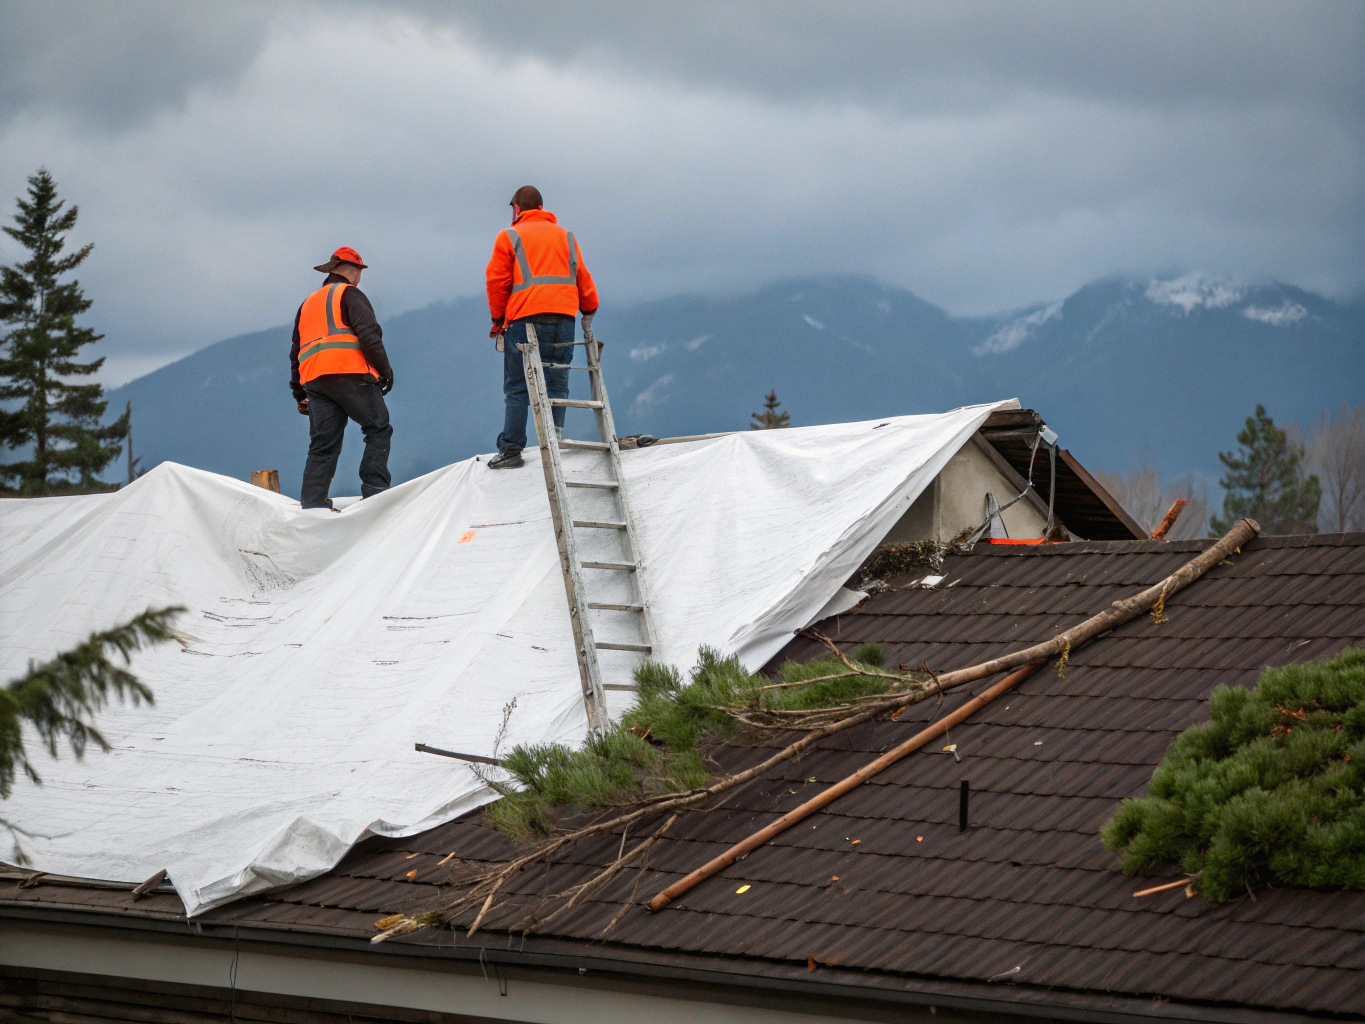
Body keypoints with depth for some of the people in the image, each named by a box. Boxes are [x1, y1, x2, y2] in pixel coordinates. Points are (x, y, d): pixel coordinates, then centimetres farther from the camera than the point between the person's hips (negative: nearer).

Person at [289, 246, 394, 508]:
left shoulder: (308, 303, 28)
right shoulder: (349, 294, 6)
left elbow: (296, 352, 27)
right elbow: (368, 333, -8)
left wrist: (300, 393, 29)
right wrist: (384, 368, -3)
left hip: (314, 379, 7)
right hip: (350, 373, -6)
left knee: (322, 445, 4)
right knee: (378, 430, 0)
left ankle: (312, 503, -5)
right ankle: (375, 490, -13)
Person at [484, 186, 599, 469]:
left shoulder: (509, 237, 8)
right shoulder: (565, 237, 17)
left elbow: (497, 281, 5)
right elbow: (583, 278, 16)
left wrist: (498, 319, 13)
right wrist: (589, 312, 25)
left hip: (524, 318, -3)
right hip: (564, 317, 3)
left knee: (517, 388, 1)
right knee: (557, 385, 4)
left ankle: (511, 450, -3)